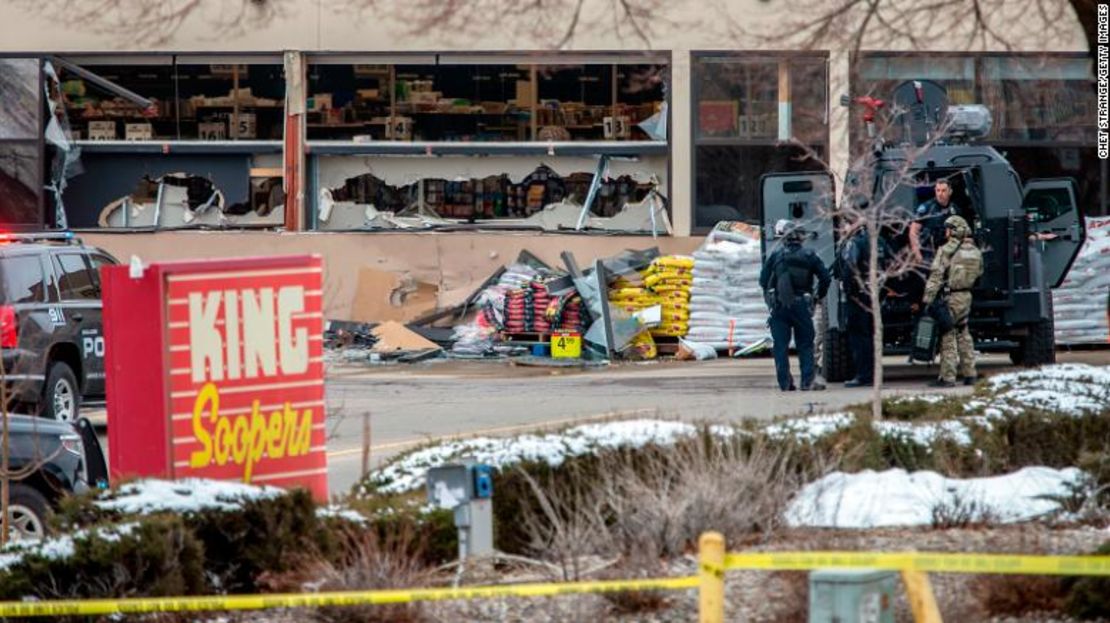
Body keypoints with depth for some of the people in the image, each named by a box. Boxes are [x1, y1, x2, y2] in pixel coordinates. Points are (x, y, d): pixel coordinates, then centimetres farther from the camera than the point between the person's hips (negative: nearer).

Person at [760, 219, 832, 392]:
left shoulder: (776, 255, 0)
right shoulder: (808, 256, 1)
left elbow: (763, 280, 2)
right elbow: (825, 278, -2)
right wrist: (818, 297, 13)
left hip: (779, 306, 0)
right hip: (801, 305, 0)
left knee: (780, 346, 5)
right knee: (805, 345, 7)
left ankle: (784, 382, 3)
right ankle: (808, 381, -1)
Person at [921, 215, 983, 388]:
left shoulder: (946, 250, -12)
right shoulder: (975, 252, 7)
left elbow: (936, 276, -15)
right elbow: (978, 274, 13)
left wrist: (927, 299, -15)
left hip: (950, 297, -6)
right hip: (966, 296, 6)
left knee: (947, 336, -4)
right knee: (964, 335, 16)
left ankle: (948, 377, -6)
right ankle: (969, 374, 17)